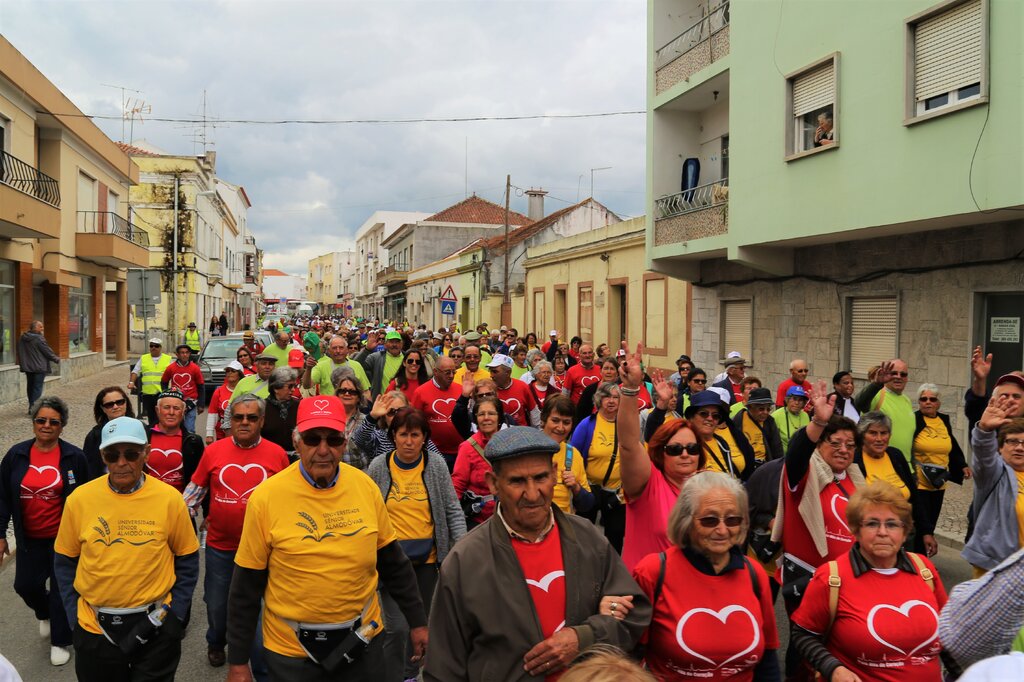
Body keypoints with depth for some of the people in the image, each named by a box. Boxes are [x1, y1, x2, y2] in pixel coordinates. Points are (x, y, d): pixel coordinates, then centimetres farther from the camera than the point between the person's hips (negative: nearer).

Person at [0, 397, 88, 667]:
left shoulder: (74, 457, -10)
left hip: (64, 537, -3)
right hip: (29, 538, 3)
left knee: (61, 589, 6)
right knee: (25, 584, 8)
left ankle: (60, 641, 26)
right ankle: (45, 614, 43)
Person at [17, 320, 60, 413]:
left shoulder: (22, 338, 8)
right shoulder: (39, 338, -16)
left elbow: (20, 353, 15)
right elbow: (47, 351, -11)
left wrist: (23, 365, 24)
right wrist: (57, 359, 2)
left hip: (27, 367, 7)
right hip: (39, 367, -7)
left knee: (30, 386, 15)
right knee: (37, 387, -4)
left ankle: (31, 406, 22)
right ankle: (33, 407, -11)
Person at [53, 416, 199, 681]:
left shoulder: (170, 498, -10)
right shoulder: (79, 499, -7)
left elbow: (187, 560, -1)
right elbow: (65, 561, 5)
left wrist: (176, 614, -5)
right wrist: (74, 614, 0)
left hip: (155, 629, -1)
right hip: (95, 629, 1)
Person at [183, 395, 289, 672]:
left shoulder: (277, 454, -6)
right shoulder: (213, 451, -4)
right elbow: (194, 489, 6)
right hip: (219, 546, 2)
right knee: (216, 604, 21)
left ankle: (264, 670, 23)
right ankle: (216, 643, 51)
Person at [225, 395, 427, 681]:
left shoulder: (365, 486, -8)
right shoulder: (266, 497, -15)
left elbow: (393, 563, 4)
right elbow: (246, 586, -7)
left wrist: (417, 621, 7)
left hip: (363, 640, 2)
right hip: (291, 649, -2)